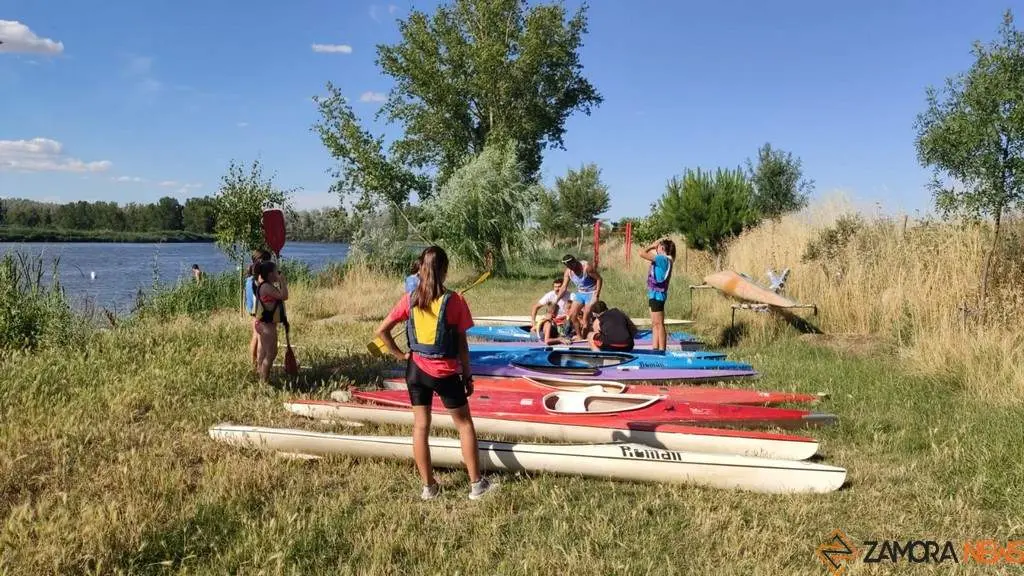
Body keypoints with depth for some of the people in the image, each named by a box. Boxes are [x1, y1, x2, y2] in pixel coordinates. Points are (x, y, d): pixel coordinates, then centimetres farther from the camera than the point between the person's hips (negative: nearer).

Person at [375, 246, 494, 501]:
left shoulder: (410, 299, -5)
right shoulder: (454, 301, -13)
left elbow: (381, 331, -5)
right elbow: (462, 344, -8)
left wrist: (400, 355, 5)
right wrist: (468, 375, 2)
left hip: (417, 370, 3)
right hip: (446, 372, -2)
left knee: (420, 426, 12)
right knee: (464, 424, 13)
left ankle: (428, 487, 19)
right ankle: (476, 484, 17)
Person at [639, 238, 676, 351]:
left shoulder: (662, 259, -15)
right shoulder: (664, 260, 12)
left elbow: (642, 253, -19)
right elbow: (644, 254, 26)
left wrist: (653, 245, -6)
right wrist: (653, 246, 14)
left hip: (657, 295, -10)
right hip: (655, 294, 10)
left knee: (659, 324, -7)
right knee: (655, 324, 12)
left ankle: (662, 350, -4)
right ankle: (655, 348, 16)